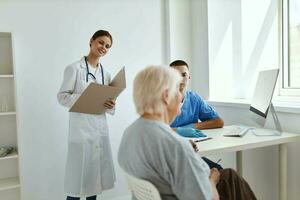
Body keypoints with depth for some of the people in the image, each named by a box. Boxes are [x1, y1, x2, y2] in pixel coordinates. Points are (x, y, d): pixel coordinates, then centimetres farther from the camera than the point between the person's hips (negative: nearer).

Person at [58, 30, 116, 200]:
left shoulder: (106, 74, 12)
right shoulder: (74, 68, -6)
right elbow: (62, 96, -8)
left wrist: (110, 105, -8)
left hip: (101, 127, 6)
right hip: (81, 127, -5)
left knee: (96, 171, 13)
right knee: (78, 172, 0)